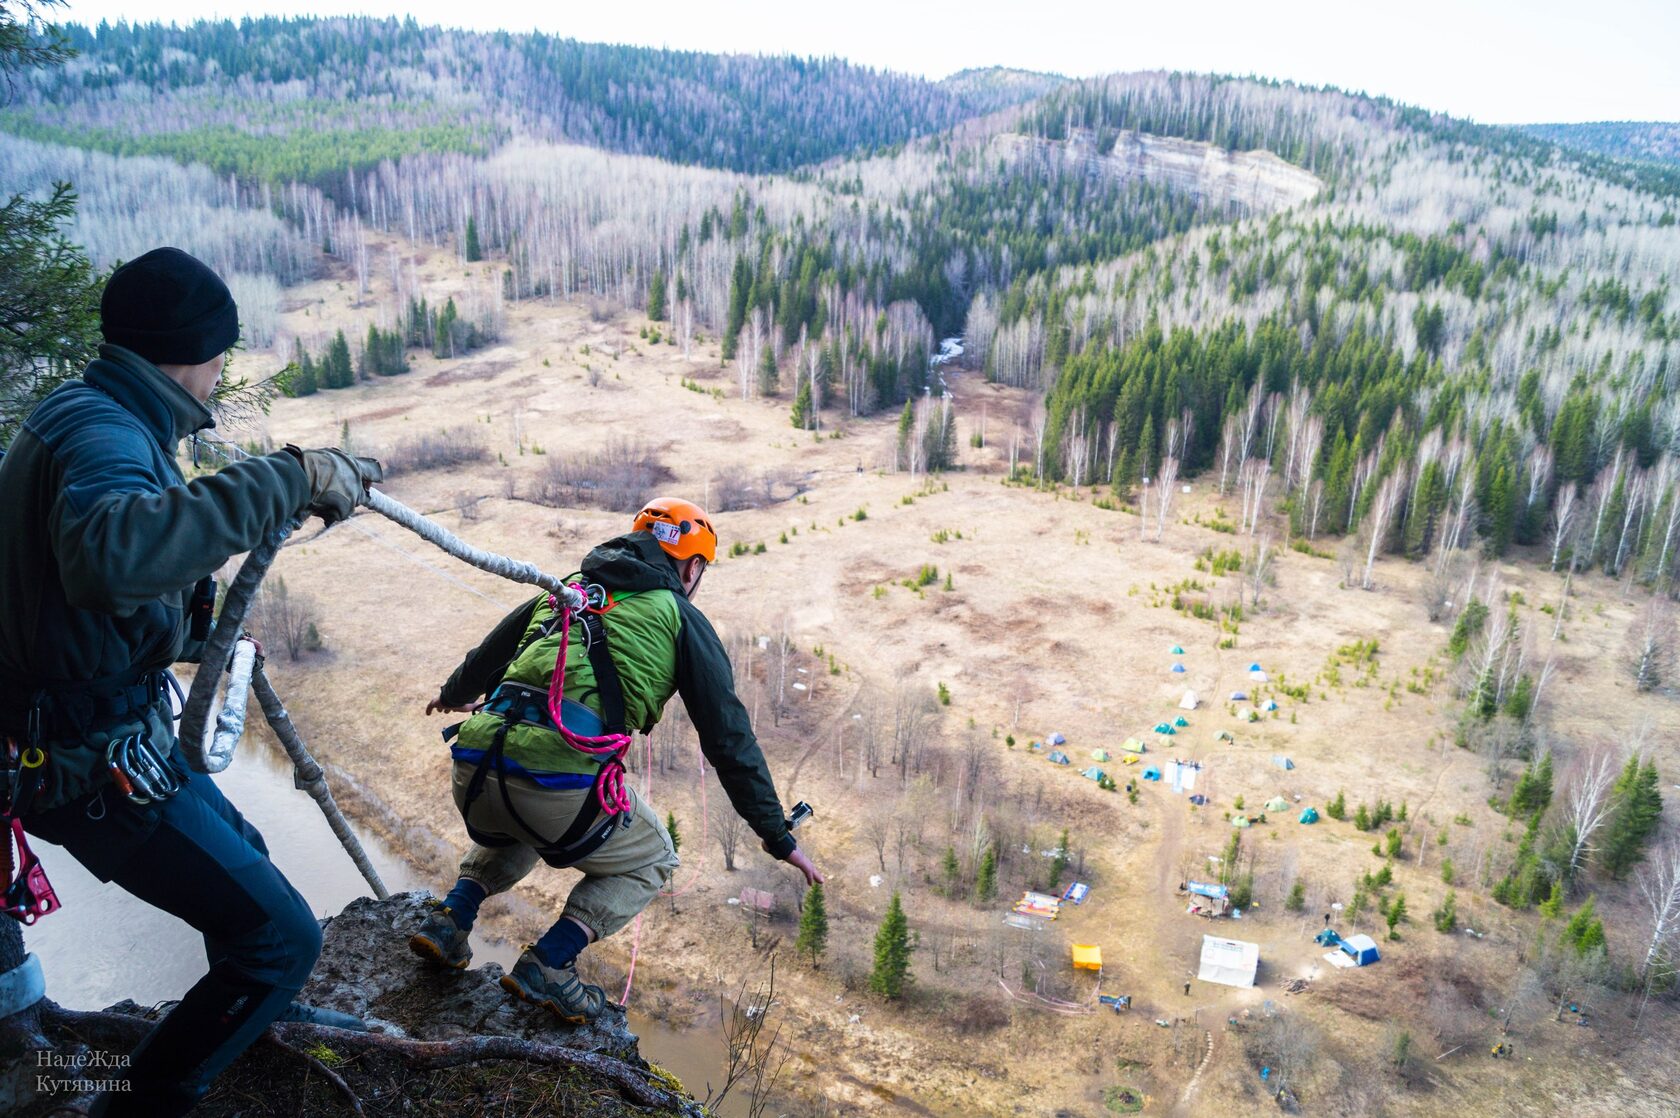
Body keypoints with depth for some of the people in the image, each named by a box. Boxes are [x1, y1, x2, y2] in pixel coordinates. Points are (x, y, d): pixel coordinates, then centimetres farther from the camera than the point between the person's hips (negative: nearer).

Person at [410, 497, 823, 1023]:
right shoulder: (681, 618, 10)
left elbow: (486, 658, 36)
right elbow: (729, 737, 8)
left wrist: (453, 696, 59)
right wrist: (777, 836, 15)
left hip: (475, 769, 6)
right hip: (563, 784, -6)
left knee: (517, 833, 41)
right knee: (650, 862, 23)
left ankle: (451, 916, 20)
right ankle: (548, 963, 7)